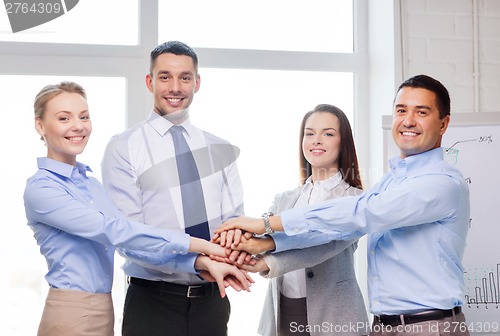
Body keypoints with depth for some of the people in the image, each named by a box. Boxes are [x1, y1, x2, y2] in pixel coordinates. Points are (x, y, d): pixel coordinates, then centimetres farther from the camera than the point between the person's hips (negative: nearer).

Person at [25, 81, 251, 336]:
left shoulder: (91, 184, 12)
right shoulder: (40, 189, -12)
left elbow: (129, 243, 2)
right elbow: (115, 231, -20)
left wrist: (202, 263, -12)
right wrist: (199, 245, -20)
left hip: (103, 314, 7)